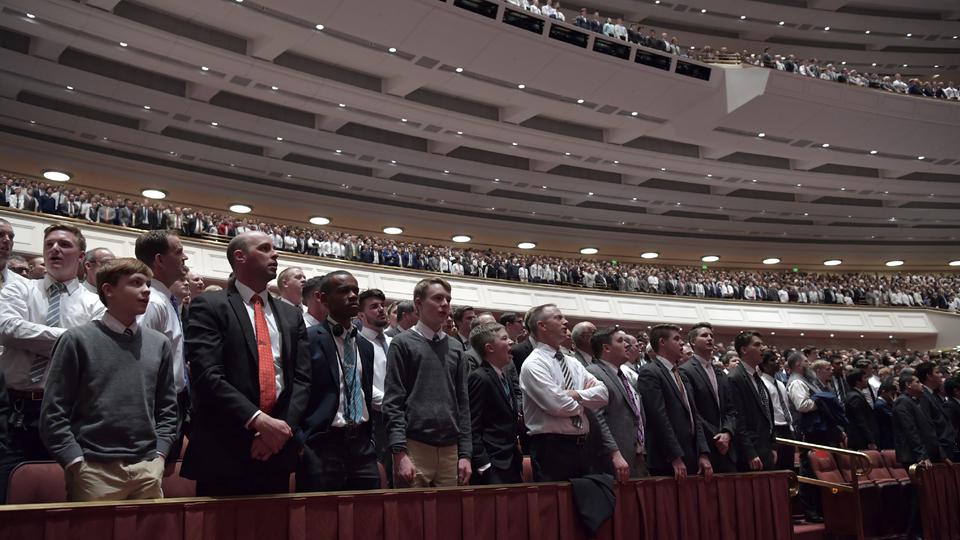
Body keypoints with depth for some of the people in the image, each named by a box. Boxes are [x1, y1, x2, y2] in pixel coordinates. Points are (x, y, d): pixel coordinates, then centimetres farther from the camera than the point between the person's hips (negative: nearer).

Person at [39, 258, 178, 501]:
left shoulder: (159, 343, 12)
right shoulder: (78, 339, 0)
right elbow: (53, 412, -2)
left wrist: (159, 455, 4)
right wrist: (76, 463, -8)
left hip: (147, 469, 4)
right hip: (95, 469, -3)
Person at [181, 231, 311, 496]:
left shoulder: (291, 315, 15)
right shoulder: (209, 306, -2)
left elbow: (302, 378, 7)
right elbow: (207, 376, -13)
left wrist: (283, 426, -10)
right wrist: (258, 420, -20)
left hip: (278, 452, 5)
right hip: (224, 449, -5)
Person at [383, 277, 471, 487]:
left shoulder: (455, 348, 13)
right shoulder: (403, 343, 0)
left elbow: (463, 404, 13)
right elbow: (393, 402, -5)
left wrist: (465, 453, 6)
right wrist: (400, 453, -13)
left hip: (450, 450, 4)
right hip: (415, 448, -4)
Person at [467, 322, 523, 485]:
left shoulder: (504, 376, 16)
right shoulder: (479, 378, -13)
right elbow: (472, 427, -16)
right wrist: (483, 465, -19)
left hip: (511, 463, 9)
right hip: (492, 467, -9)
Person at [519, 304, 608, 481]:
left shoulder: (574, 363, 15)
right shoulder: (533, 364, -10)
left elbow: (602, 394, 4)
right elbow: (558, 405, -20)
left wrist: (577, 395, -12)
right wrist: (584, 403, -2)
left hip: (582, 446, 7)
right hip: (551, 448, -7)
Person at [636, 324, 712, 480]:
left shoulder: (682, 376, 20)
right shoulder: (649, 373, -7)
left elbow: (695, 416, 15)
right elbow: (660, 418, -14)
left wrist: (704, 454, 4)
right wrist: (676, 458, -17)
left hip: (693, 461, 8)